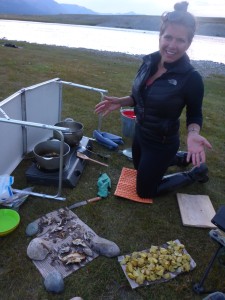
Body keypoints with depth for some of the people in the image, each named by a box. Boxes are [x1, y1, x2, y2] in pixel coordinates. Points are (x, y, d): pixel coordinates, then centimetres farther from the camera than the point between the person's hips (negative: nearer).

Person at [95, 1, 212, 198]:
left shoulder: (191, 78, -25)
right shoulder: (149, 62, -9)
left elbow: (195, 115, -12)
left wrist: (193, 134, -32)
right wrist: (120, 102, -9)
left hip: (162, 144, -7)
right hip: (140, 133, 7)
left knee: (145, 191, 11)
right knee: (140, 167, 33)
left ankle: (196, 171, 22)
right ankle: (184, 157, 42)